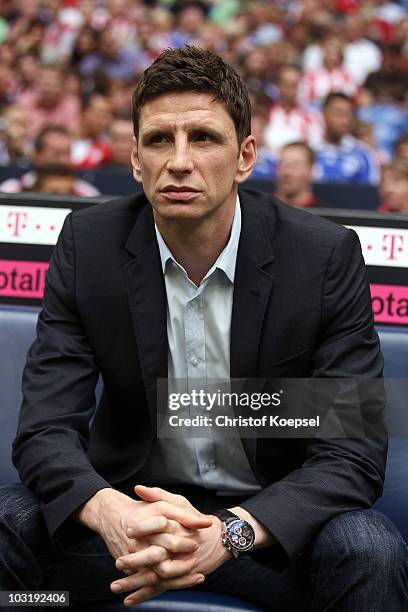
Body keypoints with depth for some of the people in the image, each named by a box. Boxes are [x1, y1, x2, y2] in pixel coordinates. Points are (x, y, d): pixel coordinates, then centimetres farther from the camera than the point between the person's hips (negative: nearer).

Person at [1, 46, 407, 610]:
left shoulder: (326, 255, -14)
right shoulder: (89, 243, -8)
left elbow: (354, 454, -17)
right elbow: (47, 428, -12)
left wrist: (228, 532, -36)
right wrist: (110, 512, -36)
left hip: (267, 518, -1)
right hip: (130, 506, 2)